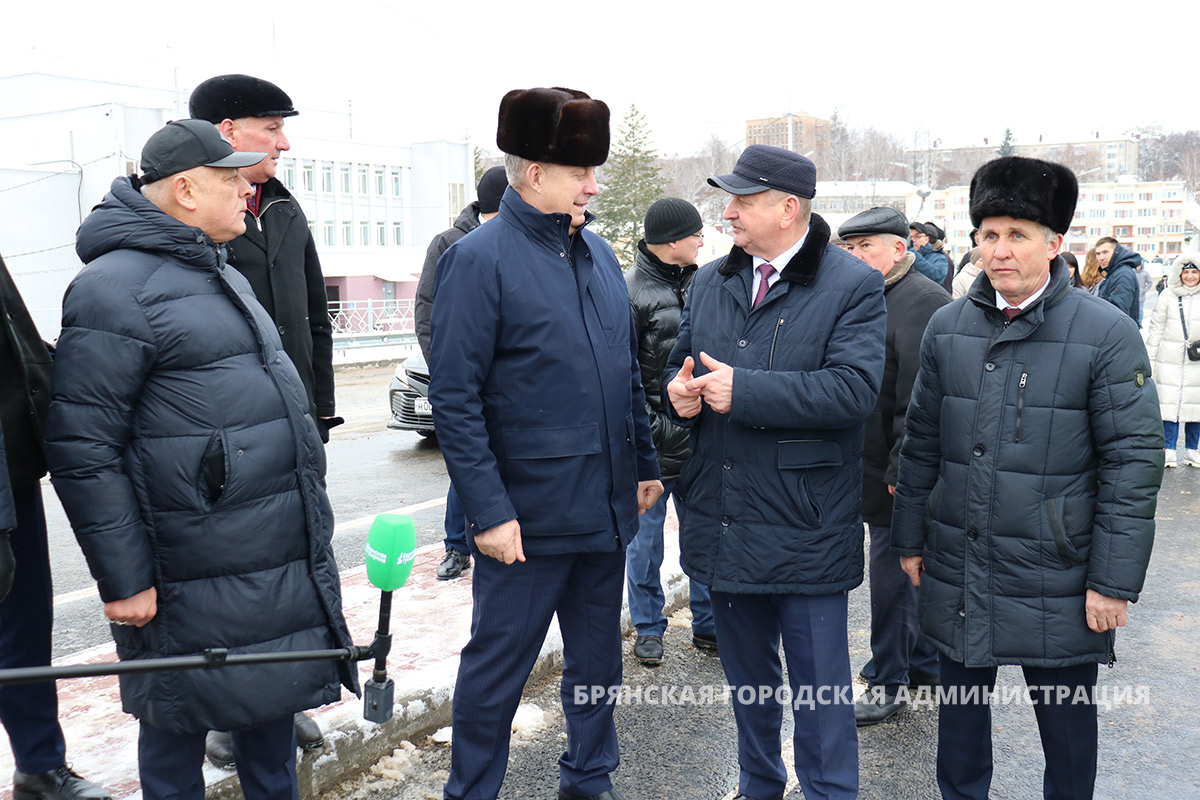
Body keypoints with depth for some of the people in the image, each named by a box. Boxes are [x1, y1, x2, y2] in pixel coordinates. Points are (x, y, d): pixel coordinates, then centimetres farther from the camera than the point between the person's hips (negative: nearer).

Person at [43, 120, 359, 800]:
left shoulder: (222, 276, 15)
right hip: (199, 584, -8)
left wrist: (311, 517, 24)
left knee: (274, 704, 20)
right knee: (179, 729, 9)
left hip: (285, 560, 9)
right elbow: (82, 449, -18)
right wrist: (123, 580, -17)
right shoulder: (118, 287, -15)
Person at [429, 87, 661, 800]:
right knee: (496, 669, 7)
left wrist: (644, 463, 15)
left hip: (607, 507, 7)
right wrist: (488, 511, -19)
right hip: (527, 516, -7)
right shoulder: (480, 259, -12)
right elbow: (454, 398, -16)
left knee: (597, 660, 20)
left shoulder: (599, 253, 10)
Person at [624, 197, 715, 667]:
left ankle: (707, 626, 28)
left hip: (699, 435, 6)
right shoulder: (629, 292, -11)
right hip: (653, 439, -5)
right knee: (645, 538, 7)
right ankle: (648, 628, 24)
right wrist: (654, 428, -14)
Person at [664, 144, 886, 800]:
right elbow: (679, 363, 17)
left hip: (804, 525, -6)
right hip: (723, 520, 6)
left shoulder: (852, 285, -9)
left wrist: (743, 389, -24)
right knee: (746, 674, 22)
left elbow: (855, 387, -21)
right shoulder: (710, 282, 10)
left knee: (818, 684, 4)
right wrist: (679, 389, -8)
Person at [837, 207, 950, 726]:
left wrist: (900, 470, -21)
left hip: (901, 472, -9)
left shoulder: (922, 301, -15)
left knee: (894, 572, 0)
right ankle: (925, 665, 33)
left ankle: (887, 684, 11)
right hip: (874, 466, 9)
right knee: (911, 571, 19)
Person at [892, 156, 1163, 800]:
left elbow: (1134, 461, -9)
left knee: (1066, 720, 12)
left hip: (1055, 578, -3)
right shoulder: (947, 327, 3)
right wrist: (910, 537, 10)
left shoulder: (1107, 332, -9)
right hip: (958, 569, 4)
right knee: (960, 704, 17)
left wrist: (1114, 582, -11)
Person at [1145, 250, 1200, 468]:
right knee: (1169, 401, -1)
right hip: (1169, 359, -1)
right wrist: (1149, 358, 4)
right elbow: (1156, 329, 5)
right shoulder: (1168, 296, 1)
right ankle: (1169, 449, 8)